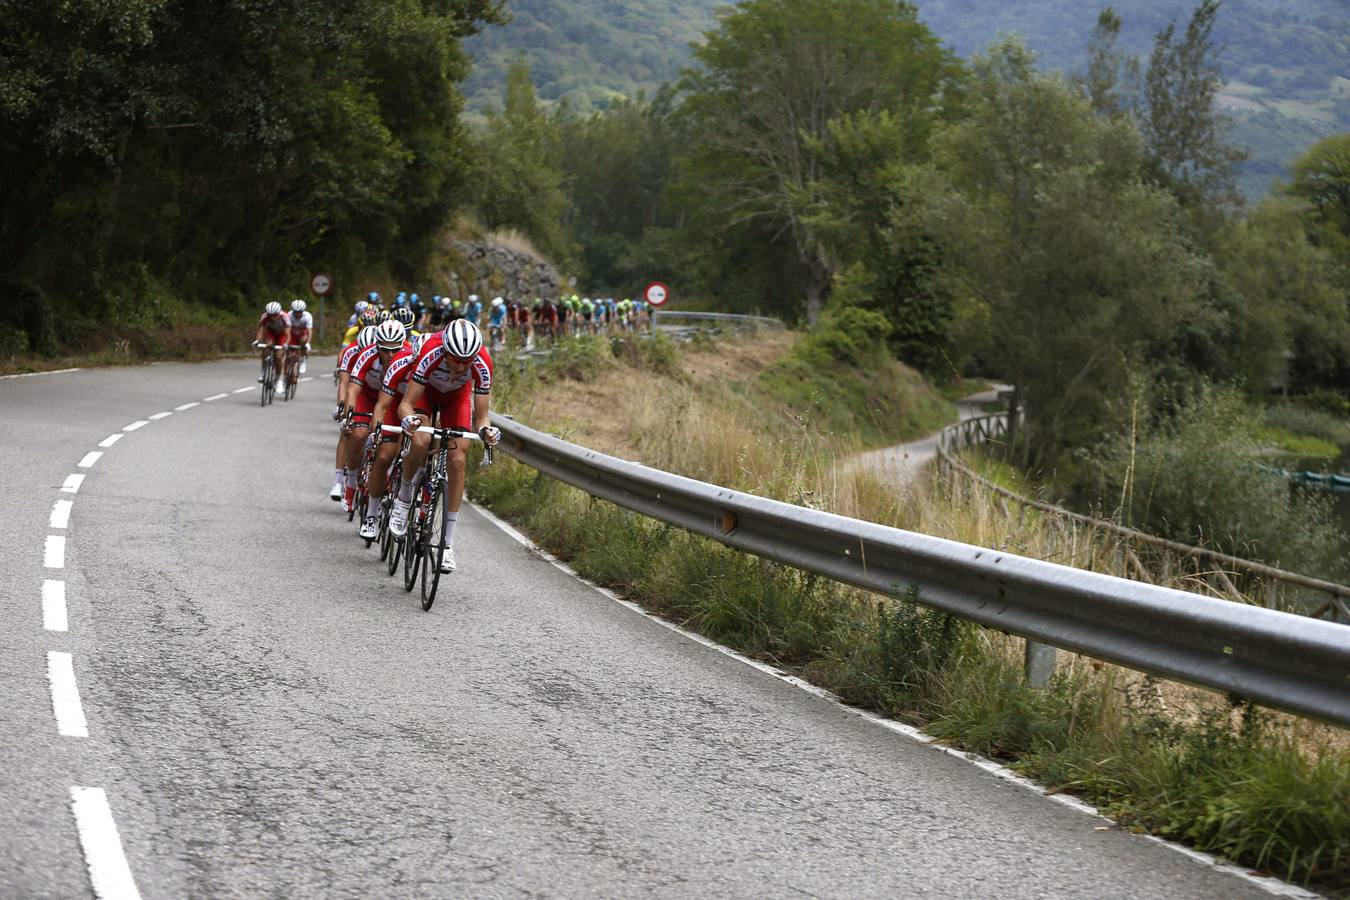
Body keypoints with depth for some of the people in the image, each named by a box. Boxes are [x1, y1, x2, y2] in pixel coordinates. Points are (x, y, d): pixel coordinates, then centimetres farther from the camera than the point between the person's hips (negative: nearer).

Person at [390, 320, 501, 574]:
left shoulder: (482, 364, -34)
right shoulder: (430, 354, -40)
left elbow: (481, 415, -27)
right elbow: (406, 404, -35)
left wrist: (485, 429, -49)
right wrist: (408, 419, -57)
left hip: (457, 395, 1)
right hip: (424, 390, -1)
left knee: (456, 460, -12)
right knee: (420, 442, -29)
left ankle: (447, 542, -5)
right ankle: (404, 498, 0)